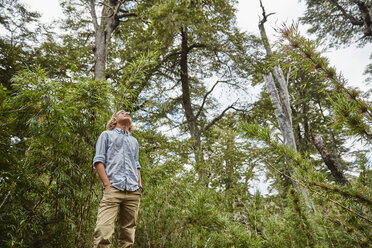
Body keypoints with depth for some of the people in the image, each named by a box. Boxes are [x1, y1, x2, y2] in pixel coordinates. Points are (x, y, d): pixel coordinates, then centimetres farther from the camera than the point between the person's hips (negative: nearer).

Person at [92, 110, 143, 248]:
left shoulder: (134, 141, 30)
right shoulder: (107, 135, 16)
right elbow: (98, 160, 5)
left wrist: (140, 185, 9)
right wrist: (107, 184, -8)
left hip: (133, 192, 5)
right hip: (113, 189, -4)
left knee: (128, 235, 2)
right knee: (103, 233, -18)